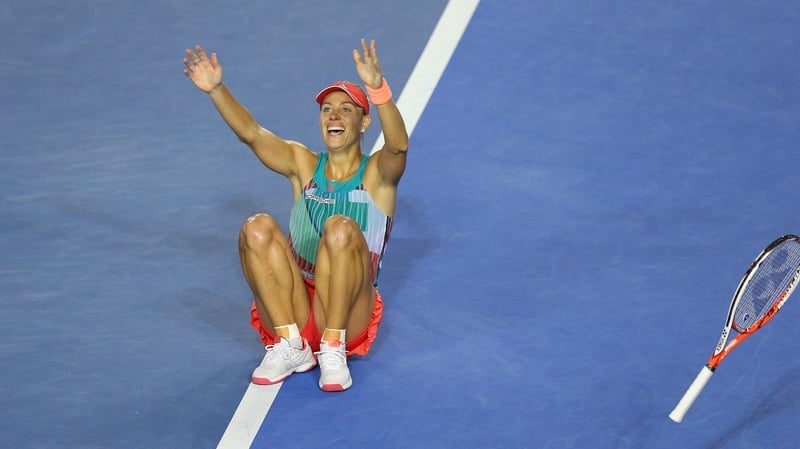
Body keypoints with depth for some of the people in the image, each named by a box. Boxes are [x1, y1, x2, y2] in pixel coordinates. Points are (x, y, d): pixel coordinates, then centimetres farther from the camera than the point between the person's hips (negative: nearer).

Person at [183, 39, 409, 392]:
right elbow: (251, 133, -3)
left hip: (348, 318, -3)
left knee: (341, 228, -29)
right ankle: (289, 346, -18)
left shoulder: (377, 173, 3)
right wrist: (216, 89, -22)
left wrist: (377, 88, -39)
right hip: (293, 310, 3)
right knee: (258, 228, -22)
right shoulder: (303, 164, 13)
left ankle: (333, 349, -22)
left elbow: (399, 145, -21)